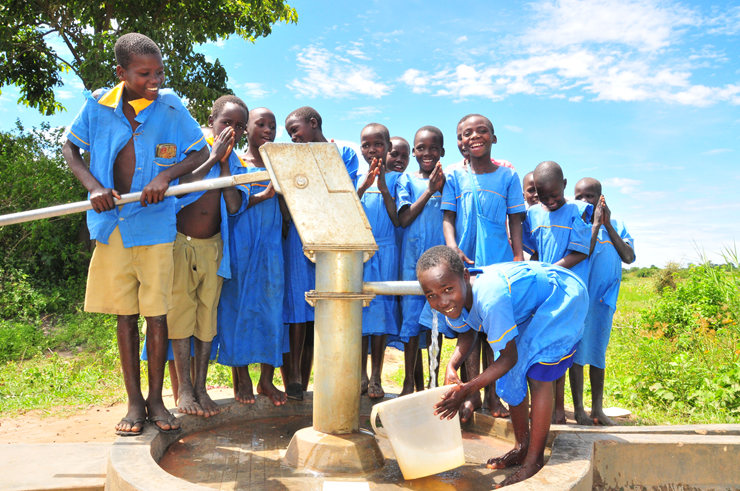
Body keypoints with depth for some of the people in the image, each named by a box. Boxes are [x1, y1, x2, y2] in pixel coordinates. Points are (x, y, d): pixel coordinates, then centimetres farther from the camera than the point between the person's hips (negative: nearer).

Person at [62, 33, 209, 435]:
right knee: (125, 315, 7)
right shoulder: (98, 105, 0)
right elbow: (70, 148, 10)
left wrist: (166, 175, -13)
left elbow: (200, 152, 4)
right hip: (112, 225, 1)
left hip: (156, 224, -1)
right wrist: (93, 186, -7)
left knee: (156, 314, 2)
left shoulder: (170, 107, -2)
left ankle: (156, 399, 16)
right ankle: (134, 402, 18)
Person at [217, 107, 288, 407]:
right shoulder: (235, 164, 4)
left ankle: (266, 379, 8)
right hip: (241, 245, -3)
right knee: (239, 305, -1)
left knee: (271, 306, 1)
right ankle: (242, 379, 9)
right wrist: (263, 195, -20)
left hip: (271, 246, 3)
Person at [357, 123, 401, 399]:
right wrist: (363, 186, -12)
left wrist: (384, 189, -11)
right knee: (358, 308, 2)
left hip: (385, 251, -1)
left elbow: (398, 220, -2)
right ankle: (361, 375, 14)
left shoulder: (394, 179, 6)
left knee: (381, 308, -1)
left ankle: (376, 377, 9)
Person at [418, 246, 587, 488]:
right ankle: (521, 448, 27)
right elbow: (467, 333, 5)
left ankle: (534, 461, 0)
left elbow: (509, 357, -29)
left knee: (537, 375, -16)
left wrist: (467, 390, -30)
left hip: (565, 295, -8)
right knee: (510, 376, 8)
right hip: (529, 306, 8)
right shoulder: (453, 304, -18)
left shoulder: (490, 299, -43)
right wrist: (452, 366, -14)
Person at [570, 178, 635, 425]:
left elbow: (629, 257, -4)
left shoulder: (617, 226, 8)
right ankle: (579, 410, 8)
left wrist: (608, 225, -9)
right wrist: (595, 224, -16)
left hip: (604, 299, 4)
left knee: (598, 352, 11)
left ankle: (597, 409, 20)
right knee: (577, 351, -1)